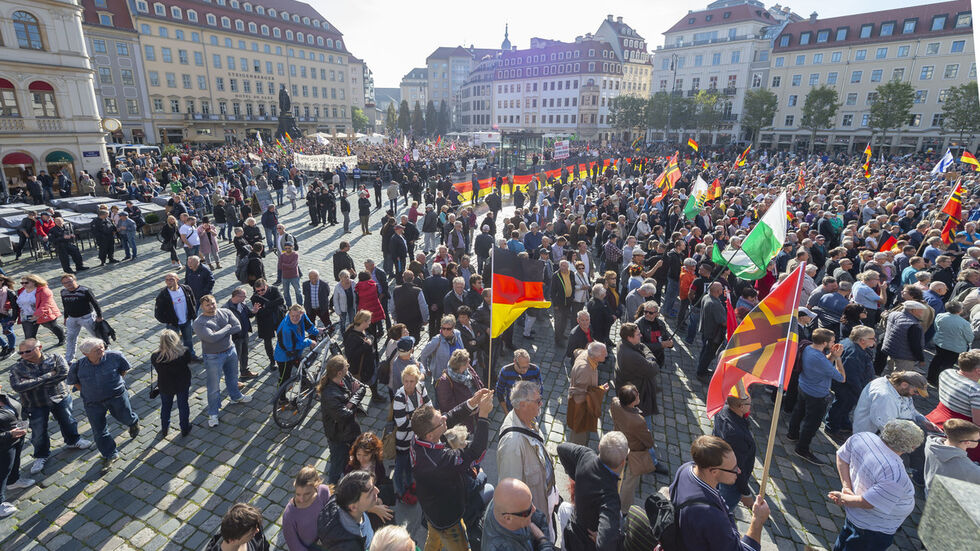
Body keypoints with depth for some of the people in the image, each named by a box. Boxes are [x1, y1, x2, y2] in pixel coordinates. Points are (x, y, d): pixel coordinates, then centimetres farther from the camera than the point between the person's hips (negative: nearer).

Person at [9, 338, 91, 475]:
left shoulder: (54, 358, -11)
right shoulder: (17, 368, -11)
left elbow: (64, 373, -25)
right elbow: (17, 386, -24)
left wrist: (33, 383, -23)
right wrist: (46, 377, -27)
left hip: (60, 398, 0)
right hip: (35, 406, 0)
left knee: (67, 422, 18)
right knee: (39, 432, 10)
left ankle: (73, 441, 45)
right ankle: (41, 456, 34)